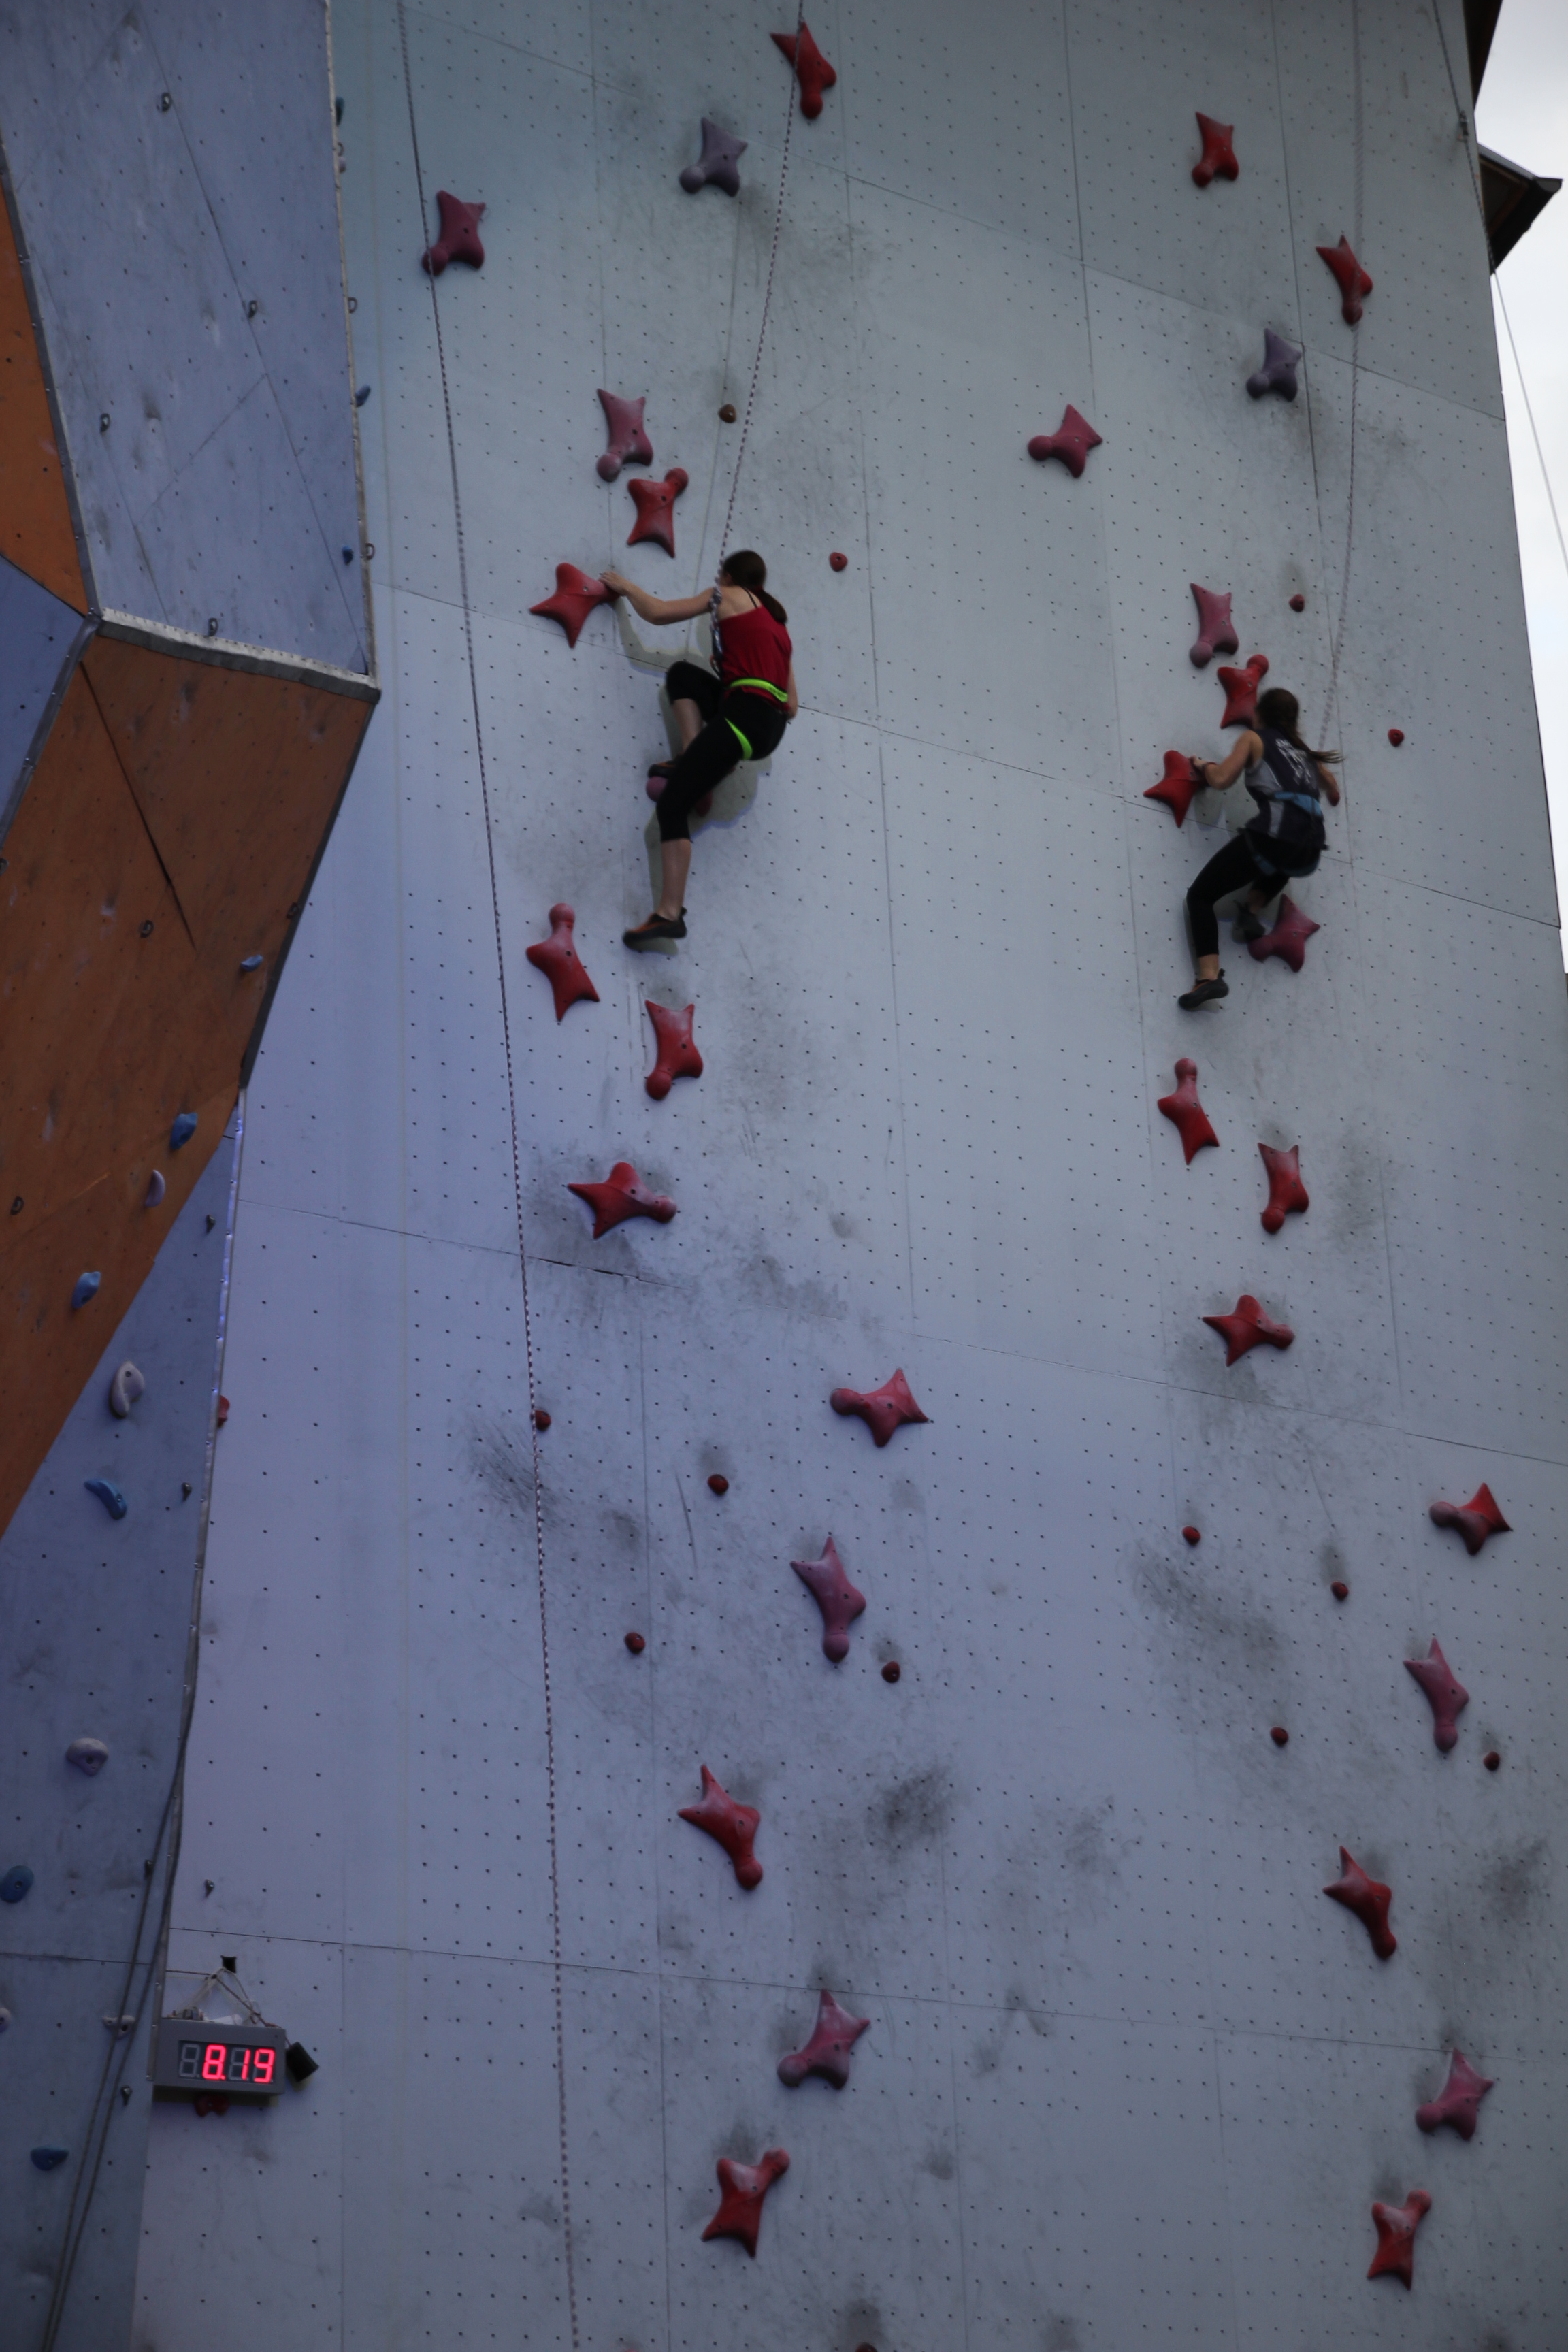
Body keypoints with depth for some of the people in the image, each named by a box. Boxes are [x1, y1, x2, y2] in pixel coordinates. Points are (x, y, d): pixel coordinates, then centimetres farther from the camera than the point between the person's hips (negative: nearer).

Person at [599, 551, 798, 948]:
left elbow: (656, 613, 5)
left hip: (745, 717, -8)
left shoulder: (729, 597, 9)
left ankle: (670, 913, -19)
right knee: (682, 673, 25)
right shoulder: (776, 622, 27)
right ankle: (694, 766, 10)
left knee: (672, 802, -10)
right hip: (772, 726, 8)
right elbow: (791, 706, 23)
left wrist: (627, 587, 25)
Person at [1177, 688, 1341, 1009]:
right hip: (1309, 855, 5)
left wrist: (1204, 766, 23)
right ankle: (1252, 908, 17)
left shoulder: (1254, 738, 14)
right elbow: (1334, 795, 39)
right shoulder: (1306, 752, 29)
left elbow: (1221, 780, 2)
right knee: (1279, 867, 44)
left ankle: (1208, 976, -17)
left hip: (1273, 836, -5)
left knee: (1200, 895, 4)